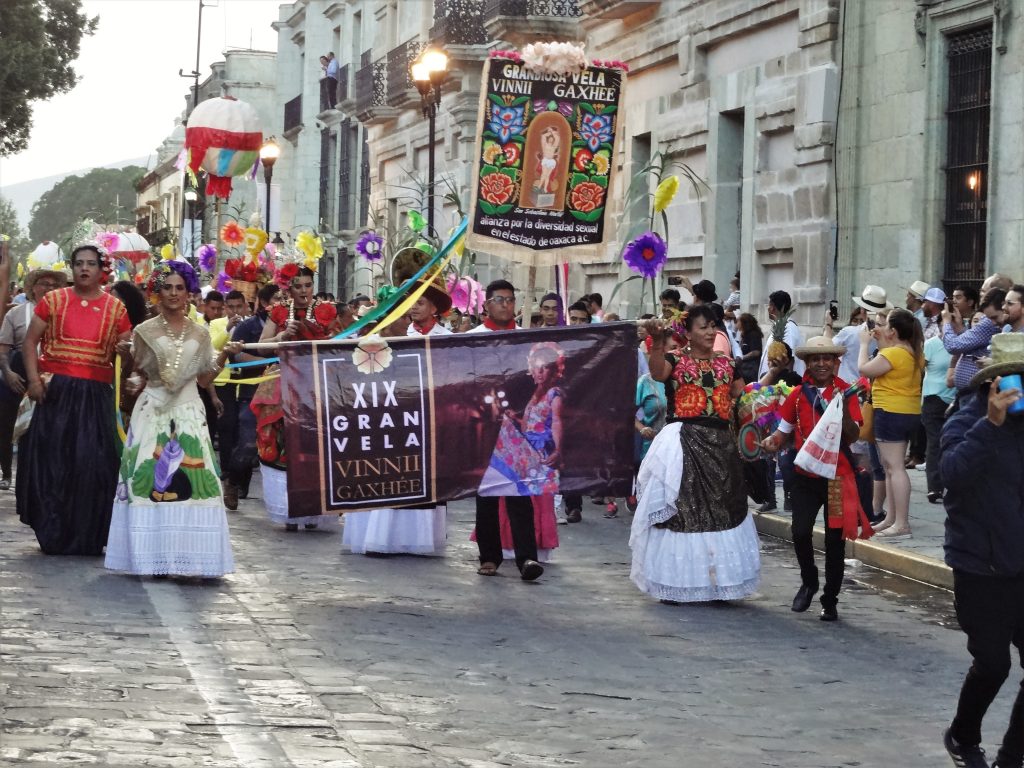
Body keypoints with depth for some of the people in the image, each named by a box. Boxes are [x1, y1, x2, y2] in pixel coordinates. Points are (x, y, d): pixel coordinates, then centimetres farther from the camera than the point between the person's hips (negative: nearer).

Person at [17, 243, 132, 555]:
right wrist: (33, 379, -7)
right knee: (50, 461, 1)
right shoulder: (53, 301, 5)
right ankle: (52, 534, 12)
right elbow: (30, 341, 5)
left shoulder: (115, 308, 6)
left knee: (91, 464, -3)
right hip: (54, 391, 0)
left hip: (96, 394, 0)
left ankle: (85, 537, 8)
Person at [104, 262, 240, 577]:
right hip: (152, 411, -1)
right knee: (150, 478, -7)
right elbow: (136, 375, 7)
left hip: (188, 413, 1)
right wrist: (135, 381, -15)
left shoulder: (200, 334, 8)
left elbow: (204, 379, 10)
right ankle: (153, 555, -2)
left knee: (192, 477, -8)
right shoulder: (145, 332, 3)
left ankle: (188, 554, -4)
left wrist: (224, 355, -2)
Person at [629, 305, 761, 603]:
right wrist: (658, 341, -39)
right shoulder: (676, 361, -2)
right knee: (683, 508, -3)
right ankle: (677, 584, 3)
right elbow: (658, 373, -24)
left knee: (721, 507, 9)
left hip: (720, 444, 5)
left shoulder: (726, 364, 13)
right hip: (684, 443, -5)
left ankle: (717, 580, 19)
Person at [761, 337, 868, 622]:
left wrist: (844, 407, -25)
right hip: (805, 477, 2)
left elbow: (852, 436, -11)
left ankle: (830, 600, 18)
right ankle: (808, 582, 19)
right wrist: (772, 441, -9)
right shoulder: (798, 394, 3)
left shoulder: (845, 393, -3)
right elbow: (784, 430, 12)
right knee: (800, 533, -10)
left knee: (834, 539, 4)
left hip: (837, 476, -1)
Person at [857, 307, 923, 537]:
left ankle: (902, 524, -13)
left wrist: (865, 343, -2)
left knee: (895, 468, -10)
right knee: (891, 467, 18)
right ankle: (891, 518, 23)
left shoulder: (892, 354, -19)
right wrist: (881, 343, 14)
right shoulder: (915, 353, 9)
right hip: (910, 413, 10)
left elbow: (864, 369, -14)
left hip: (891, 414, -10)